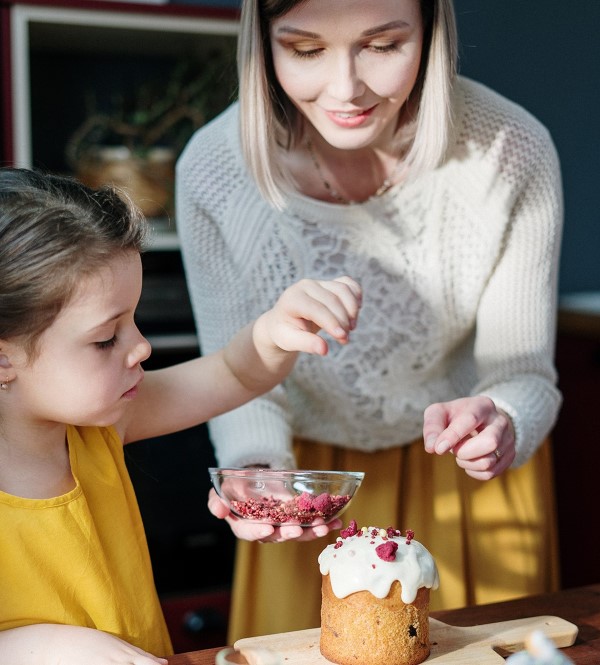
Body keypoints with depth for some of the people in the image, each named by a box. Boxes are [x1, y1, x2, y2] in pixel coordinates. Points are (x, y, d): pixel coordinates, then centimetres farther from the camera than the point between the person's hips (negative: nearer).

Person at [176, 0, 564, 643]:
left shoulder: (512, 152, -26)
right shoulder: (210, 169, -24)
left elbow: (523, 373, -18)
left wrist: (502, 425, -41)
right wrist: (256, 470, -32)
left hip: (464, 472, 0)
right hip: (308, 475, 1)